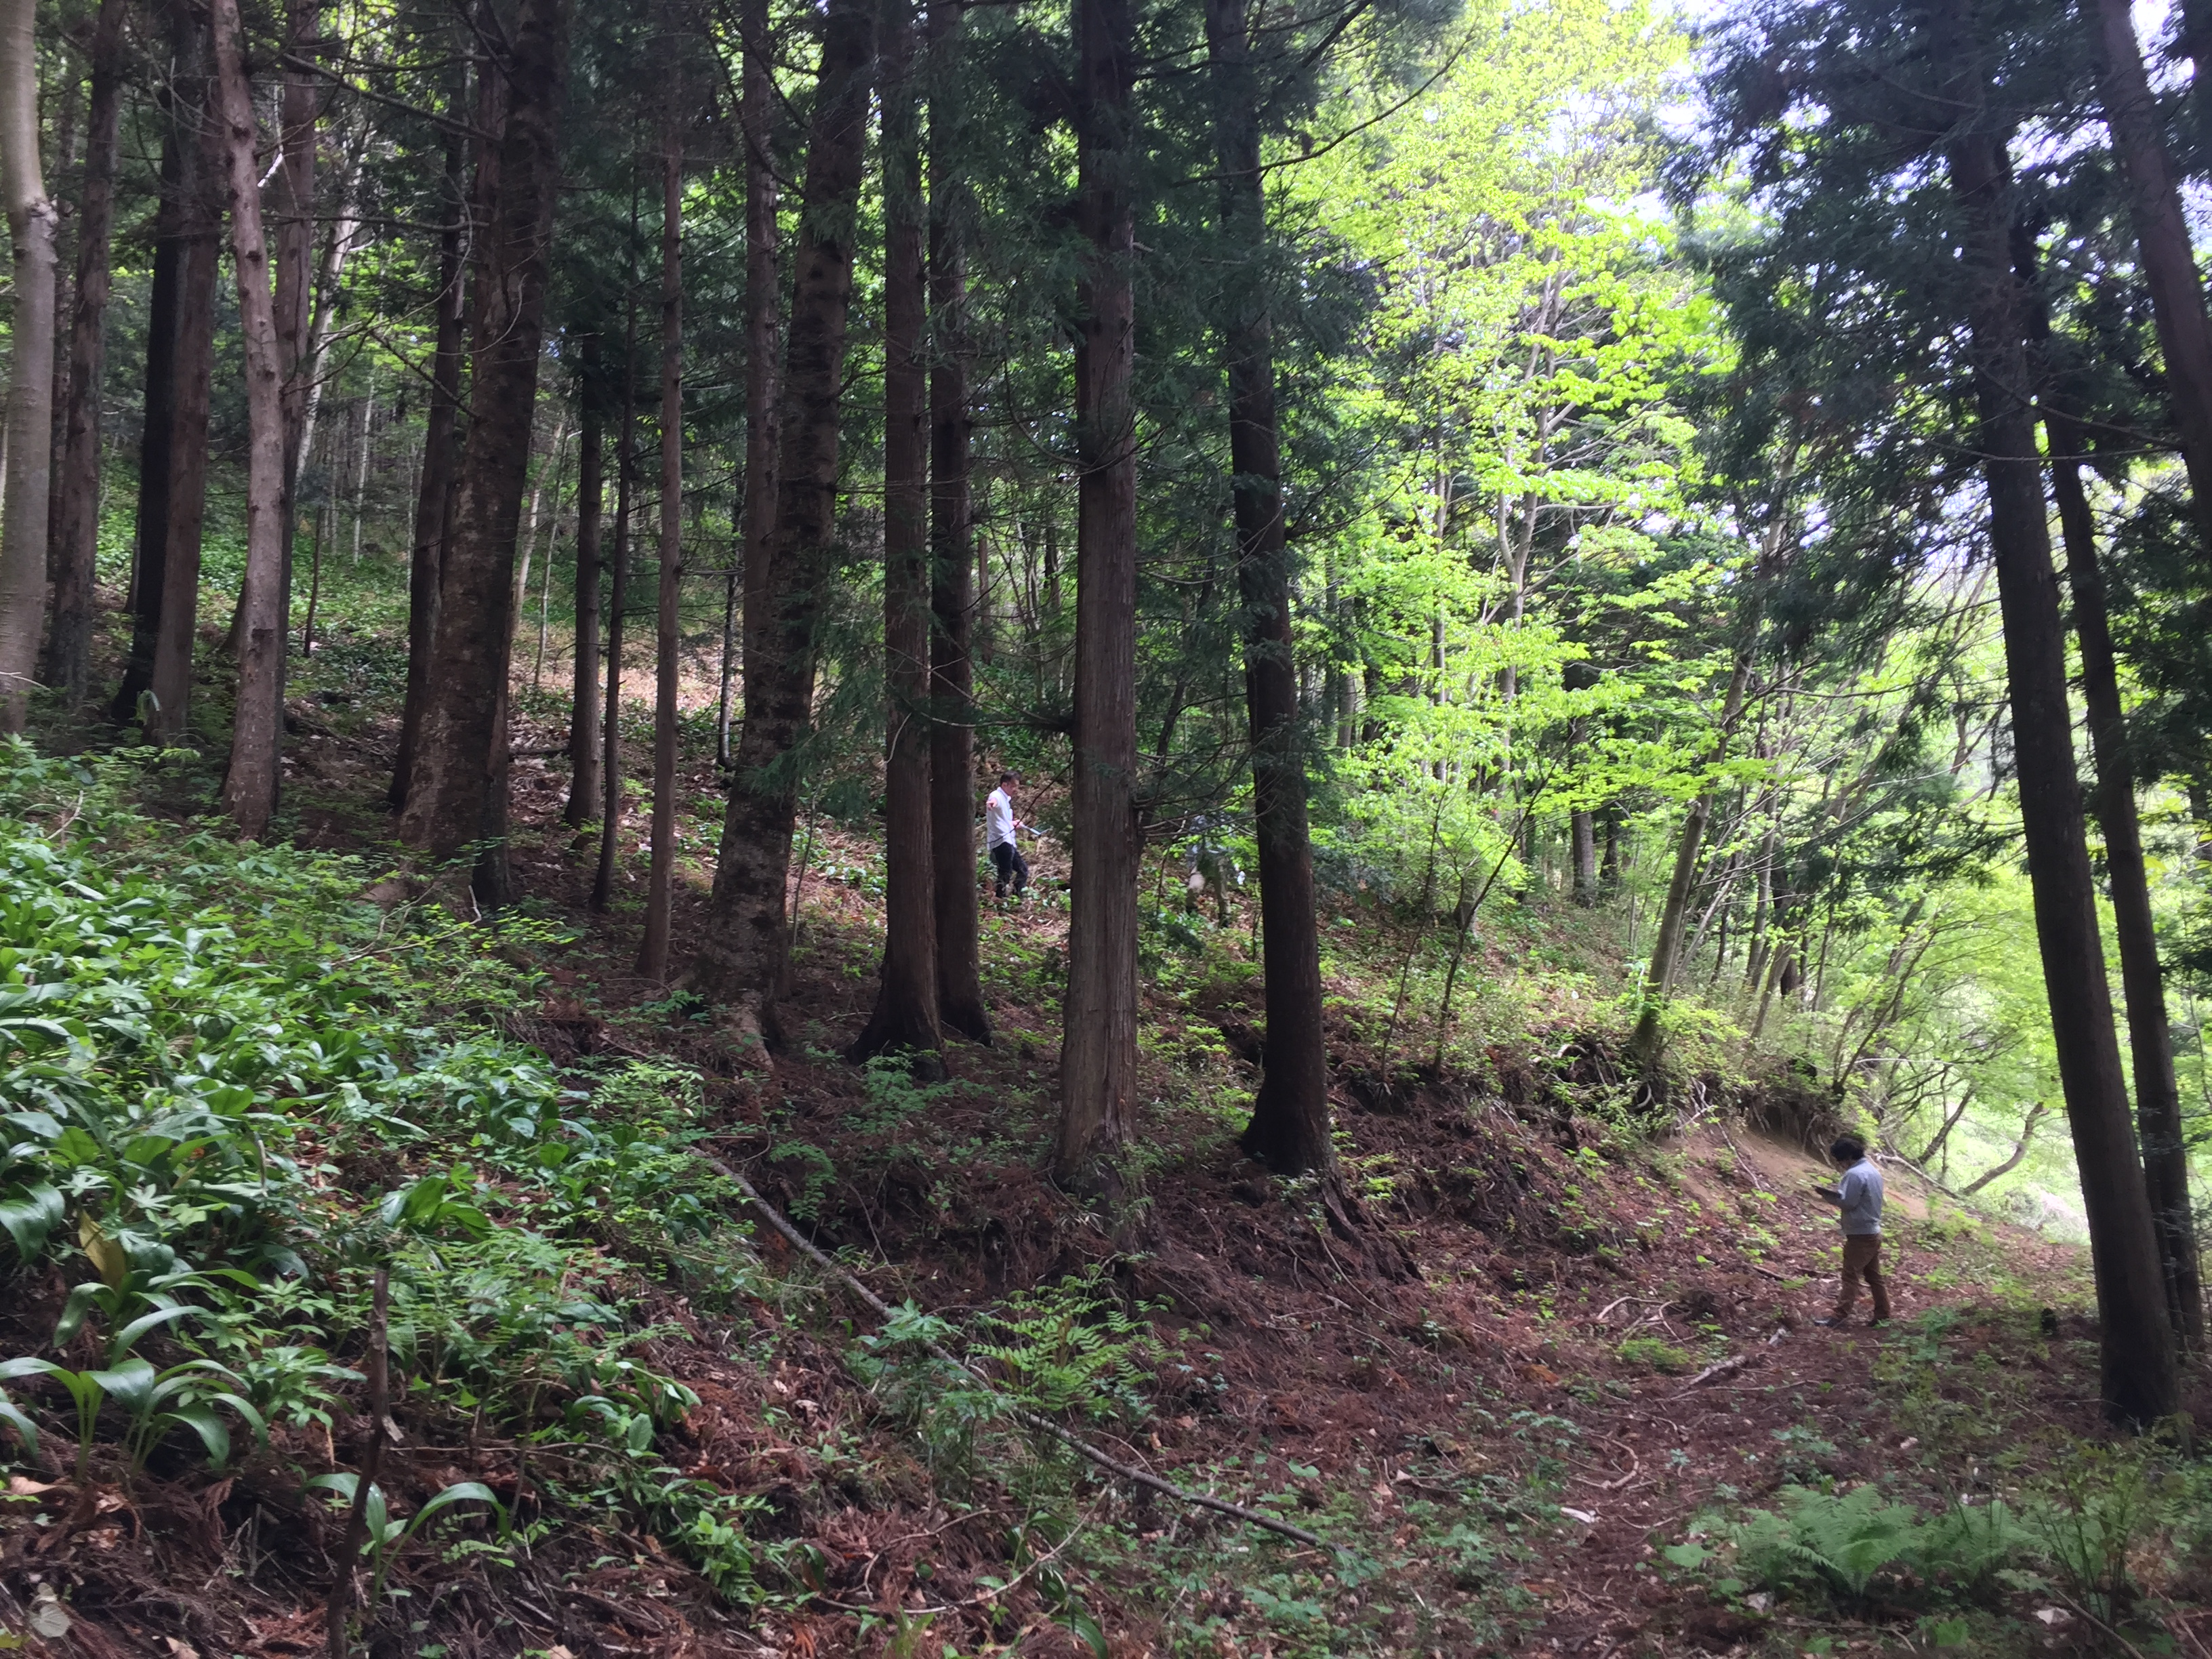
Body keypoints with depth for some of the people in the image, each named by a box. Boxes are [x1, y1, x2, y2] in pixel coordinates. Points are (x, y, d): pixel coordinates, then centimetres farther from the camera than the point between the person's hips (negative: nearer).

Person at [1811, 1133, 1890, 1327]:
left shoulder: (1855, 1174, -19)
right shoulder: (1873, 1170, 12)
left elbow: (1847, 1203, -21)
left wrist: (1827, 1194, -9)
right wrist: (1839, 1192, 4)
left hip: (1860, 1235, -9)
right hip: (1874, 1232, 9)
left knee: (1850, 1277, -8)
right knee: (1874, 1277, 14)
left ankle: (1840, 1316, -9)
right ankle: (1883, 1316, 17)